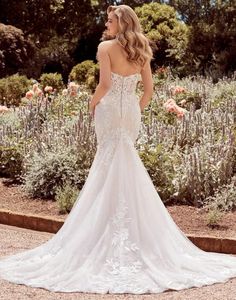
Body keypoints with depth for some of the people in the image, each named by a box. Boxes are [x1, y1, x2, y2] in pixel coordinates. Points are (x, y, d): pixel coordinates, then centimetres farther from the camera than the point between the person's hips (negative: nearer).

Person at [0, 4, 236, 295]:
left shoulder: (106, 47, -9)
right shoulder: (141, 51, 8)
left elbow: (105, 84, -18)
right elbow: (148, 88, 8)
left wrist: (92, 105, -3)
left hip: (110, 109, -5)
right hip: (132, 111, 5)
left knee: (111, 164, 1)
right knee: (128, 166, 12)